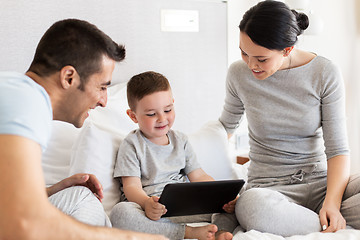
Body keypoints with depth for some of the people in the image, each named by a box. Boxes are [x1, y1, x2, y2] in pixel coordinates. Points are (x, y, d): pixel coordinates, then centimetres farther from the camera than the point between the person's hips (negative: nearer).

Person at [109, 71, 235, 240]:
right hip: (146, 210, -3)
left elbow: (198, 177, 13)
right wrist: (147, 203, -32)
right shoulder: (132, 145, 2)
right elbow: (132, 186, -8)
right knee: (120, 213, -38)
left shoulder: (180, 140, 17)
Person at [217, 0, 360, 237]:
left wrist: (332, 202, -22)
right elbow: (227, 125, 16)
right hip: (270, 187, 0)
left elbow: (337, 148, -7)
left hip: (321, 181, 1)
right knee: (252, 206, -39)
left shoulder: (325, 73, -6)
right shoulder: (239, 74, -2)